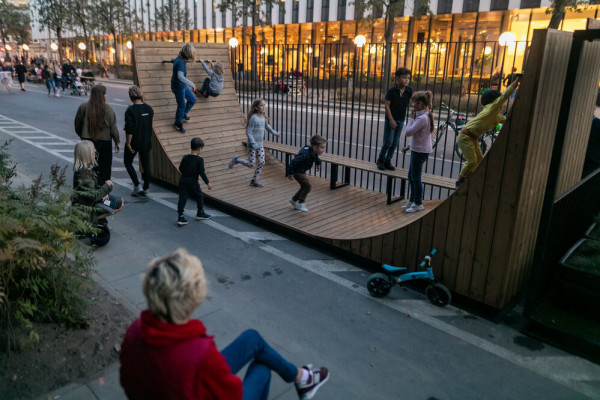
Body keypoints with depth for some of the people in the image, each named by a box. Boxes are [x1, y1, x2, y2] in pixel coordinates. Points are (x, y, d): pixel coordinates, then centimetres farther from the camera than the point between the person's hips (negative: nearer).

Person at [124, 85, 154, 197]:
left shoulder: (130, 110, -18)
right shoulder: (149, 108, -1)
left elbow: (129, 129, -20)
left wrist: (128, 143, -12)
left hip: (134, 142, -5)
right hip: (146, 142, 5)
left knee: (128, 162, 13)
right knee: (146, 164, 12)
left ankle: (137, 186, 4)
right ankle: (146, 188, 19)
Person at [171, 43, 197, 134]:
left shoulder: (179, 59, 0)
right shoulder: (180, 62, -29)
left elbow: (174, 60, 27)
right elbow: (180, 76, -44)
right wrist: (191, 84, -42)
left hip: (183, 86, 10)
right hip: (178, 87, -10)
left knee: (192, 100, 18)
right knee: (182, 106, 3)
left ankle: (183, 114, 36)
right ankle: (178, 124, 21)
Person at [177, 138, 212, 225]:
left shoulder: (185, 157, 1)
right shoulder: (199, 160, -13)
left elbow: (180, 169, 10)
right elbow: (202, 173, -13)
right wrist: (208, 183, -5)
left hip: (183, 181, 4)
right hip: (193, 183, -4)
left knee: (182, 198, 3)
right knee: (199, 197, 17)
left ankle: (180, 217, -2)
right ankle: (200, 213, 30)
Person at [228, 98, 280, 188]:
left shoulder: (263, 117, 4)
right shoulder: (253, 118, -18)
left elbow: (267, 126, 26)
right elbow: (248, 132, -19)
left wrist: (274, 132, 31)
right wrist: (253, 144, -25)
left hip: (260, 145, 7)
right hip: (252, 145, -7)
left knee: (262, 163, 2)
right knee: (251, 165, -1)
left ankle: (254, 180, 14)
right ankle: (236, 160, 22)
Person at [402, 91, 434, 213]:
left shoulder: (422, 118, -21)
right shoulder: (426, 115, 10)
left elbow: (408, 132, -23)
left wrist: (411, 118, -14)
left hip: (420, 151, -10)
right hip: (417, 150, 10)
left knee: (415, 178, -1)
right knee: (411, 176, 17)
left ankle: (418, 203, 10)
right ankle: (412, 201, 28)